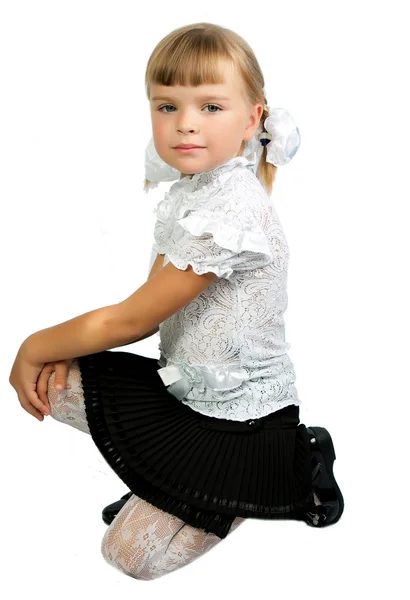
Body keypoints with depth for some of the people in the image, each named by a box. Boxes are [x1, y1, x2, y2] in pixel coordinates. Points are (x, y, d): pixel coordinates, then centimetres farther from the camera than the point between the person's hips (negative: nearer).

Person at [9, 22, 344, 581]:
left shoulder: (228, 213, -28)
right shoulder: (189, 189, 2)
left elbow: (131, 320, -21)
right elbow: (150, 310, 6)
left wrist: (35, 347, -5)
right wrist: (62, 352, -7)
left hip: (240, 418, -8)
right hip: (185, 385, 8)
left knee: (131, 553, -6)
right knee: (50, 382, -1)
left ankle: (288, 474, 7)